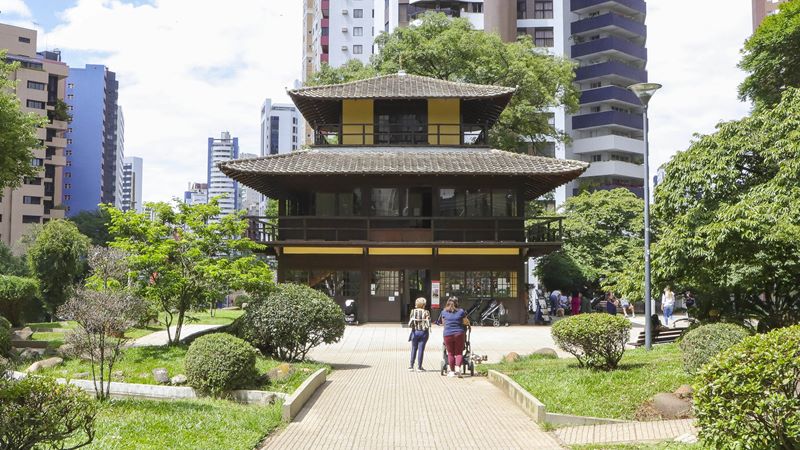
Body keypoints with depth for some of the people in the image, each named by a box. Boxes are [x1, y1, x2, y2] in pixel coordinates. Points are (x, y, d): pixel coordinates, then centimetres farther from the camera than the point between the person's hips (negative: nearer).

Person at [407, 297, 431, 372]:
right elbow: (428, 323, -11)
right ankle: (419, 367, 5)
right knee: (421, 349, 3)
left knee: (414, 349, 13)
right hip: (423, 332, -2)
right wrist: (428, 328, 7)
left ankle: (411, 366, 11)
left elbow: (410, 323, -3)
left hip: (415, 332, 2)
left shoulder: (413, 311, -2)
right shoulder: (426, 312, -7)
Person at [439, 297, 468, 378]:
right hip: (459, 333, -1)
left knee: (450, 353, 9)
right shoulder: (461, 312, 1)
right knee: (459, 352, 7)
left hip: (447, 334, 1)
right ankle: (458, 367, -13)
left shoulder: (444, 312, 6)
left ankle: (452, 371, 12)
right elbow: (466, 322, 6)